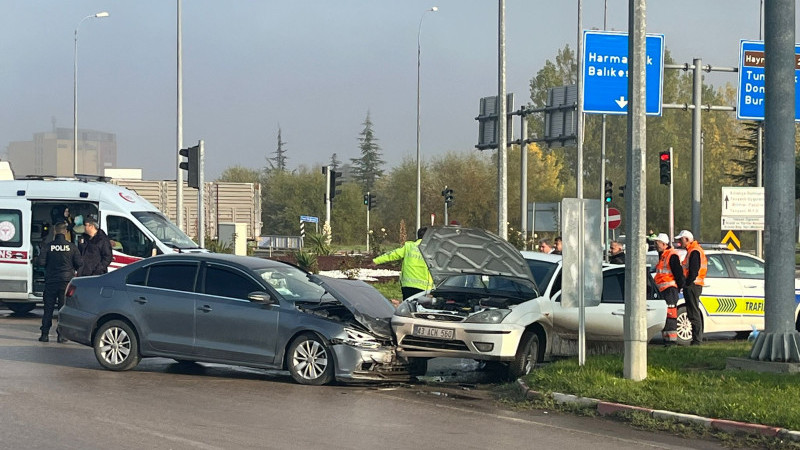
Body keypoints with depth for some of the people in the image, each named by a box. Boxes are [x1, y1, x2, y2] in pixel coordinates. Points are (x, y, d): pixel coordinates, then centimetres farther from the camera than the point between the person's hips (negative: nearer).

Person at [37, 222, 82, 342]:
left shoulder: (48, 246, -3)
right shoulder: (72, 247, -3)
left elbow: (41, 261, -7)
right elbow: (79, 263, -2)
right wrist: (74, 270, 20)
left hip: (51, 281, 0)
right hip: (66, 280, 0)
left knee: (48, 308, 7)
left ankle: (45, 334, 6)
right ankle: (61, 335, 0)